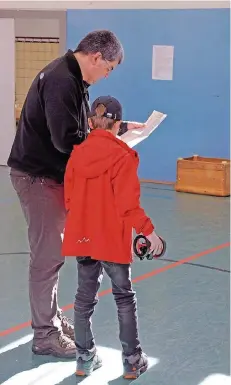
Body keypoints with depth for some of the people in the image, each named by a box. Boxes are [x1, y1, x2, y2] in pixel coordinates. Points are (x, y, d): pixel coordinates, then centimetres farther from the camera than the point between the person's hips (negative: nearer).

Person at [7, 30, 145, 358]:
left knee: (53, 253, 17)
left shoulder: (72, 79, 11)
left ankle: (52, 319, 29)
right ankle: (46, 335, 8)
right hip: (38, 177, -10)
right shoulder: (61, 81, -22)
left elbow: (84, 126, 20)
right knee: (47, 257, -3)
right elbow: (67, 140, -26)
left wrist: (121, 126, 12)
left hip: (52, 175, 10)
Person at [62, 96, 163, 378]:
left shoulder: (77, 153, 1)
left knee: (85, 297, 15)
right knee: (124, 297, 10)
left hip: (82, 237, 4)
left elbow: (69, 197, 7)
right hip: (112, 240, -4)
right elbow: (128, 204, -16)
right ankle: (132, 360, 16)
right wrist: (148, 231, -8)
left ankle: (85, 358, 22)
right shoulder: (122, 156, -14)